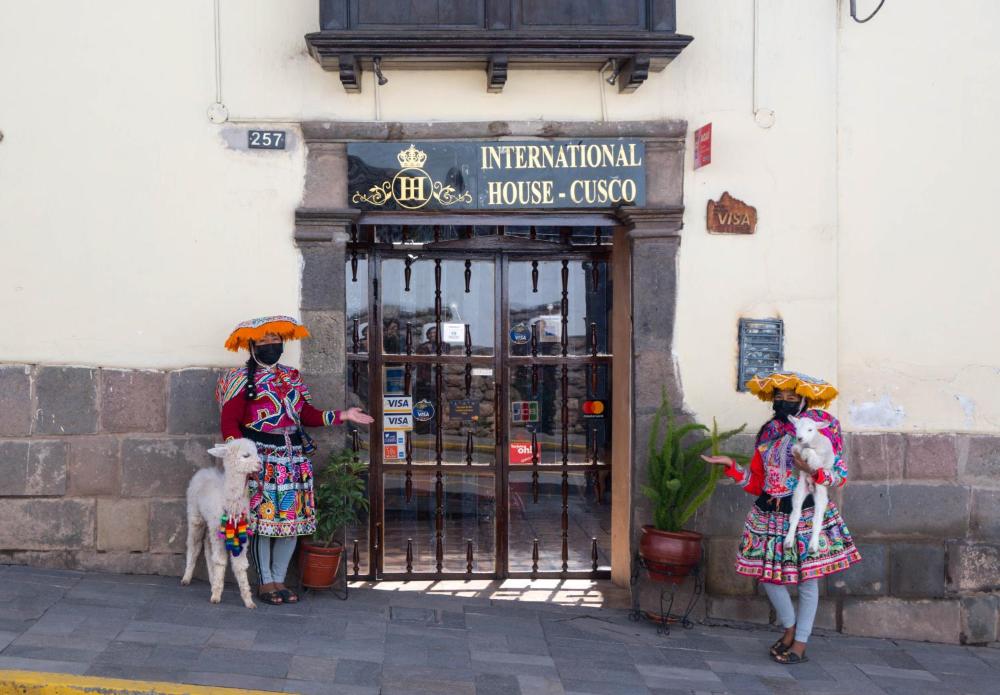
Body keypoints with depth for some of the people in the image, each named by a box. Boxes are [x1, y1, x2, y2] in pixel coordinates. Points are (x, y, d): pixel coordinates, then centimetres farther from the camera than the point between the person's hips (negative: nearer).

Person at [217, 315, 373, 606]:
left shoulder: (291, 376, 15)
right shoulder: (243, 379, -3)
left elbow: (307, 415, 15)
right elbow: (230, 422, -9)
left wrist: (342, 416, 6)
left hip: (294, 458, 6)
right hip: (260, 459, -6)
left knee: (293, 519, 6)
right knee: (262, 519, -2)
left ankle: (278, 579, 18)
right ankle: (265, 582, 11)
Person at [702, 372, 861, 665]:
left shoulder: (821, 427, -5)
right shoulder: (768, 433, 9)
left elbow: (841, 475, -7)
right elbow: (756, 483, 10)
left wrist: (813, 471, -24)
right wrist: (731, 466, -2)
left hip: (808, 515, -5)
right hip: (770, 515, 5)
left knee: (807, 580, 2)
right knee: (767, 575, 7)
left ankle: (800, 645, 16)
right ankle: (789, 628, 32)